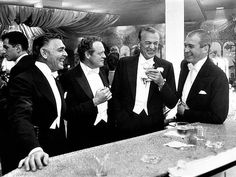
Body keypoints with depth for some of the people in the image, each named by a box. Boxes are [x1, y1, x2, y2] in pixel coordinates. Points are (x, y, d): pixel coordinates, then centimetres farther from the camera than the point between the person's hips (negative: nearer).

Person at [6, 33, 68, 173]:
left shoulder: (55, 82, 14)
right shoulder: (24, 80, -15)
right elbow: (20, 119, -29)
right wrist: (34, 150, -46)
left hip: (58, 155, 8)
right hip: (37, 161, -8)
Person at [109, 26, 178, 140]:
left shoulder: (166, 66, 3)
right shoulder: (124, 63, 3)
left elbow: (172, 104, 0)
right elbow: (114, 95, 5)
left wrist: (161, 83, -16)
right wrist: (120, 119, -6)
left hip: (154, 127, 0)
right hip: (126, 126, 0)